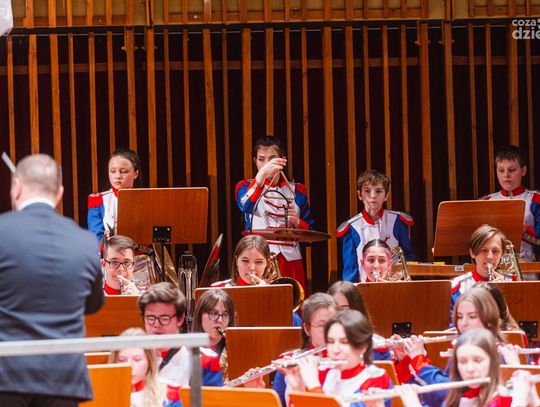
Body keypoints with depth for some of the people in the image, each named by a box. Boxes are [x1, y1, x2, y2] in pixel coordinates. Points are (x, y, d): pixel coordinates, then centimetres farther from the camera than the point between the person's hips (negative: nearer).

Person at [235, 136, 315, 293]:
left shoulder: (297, 191, 14)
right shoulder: (246, 187, 8)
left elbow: (310, 231, 14)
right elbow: (245, 205, -18)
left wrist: (297, 222, -7)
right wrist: (262, 174, -32)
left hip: (290, 261, 2)